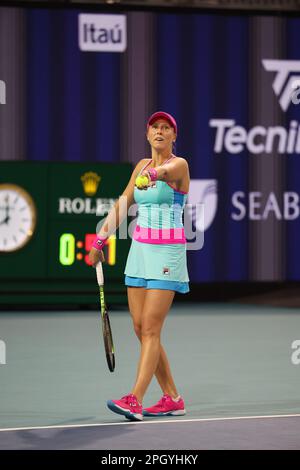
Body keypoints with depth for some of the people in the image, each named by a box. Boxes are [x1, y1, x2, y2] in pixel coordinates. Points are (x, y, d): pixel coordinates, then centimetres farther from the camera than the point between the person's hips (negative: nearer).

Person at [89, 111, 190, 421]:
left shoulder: (179, 165, -7)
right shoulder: (142, 166, 13)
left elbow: (167, 170, -32)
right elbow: (123, 205, 20)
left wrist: (154, 173, -54)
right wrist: (101, 239, 16)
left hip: (168, 253, -7)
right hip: (140, 250, 7)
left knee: (150, 329, -13)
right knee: (140, 329, 5)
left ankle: (135, 400, -17)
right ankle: (172, 399, 13)